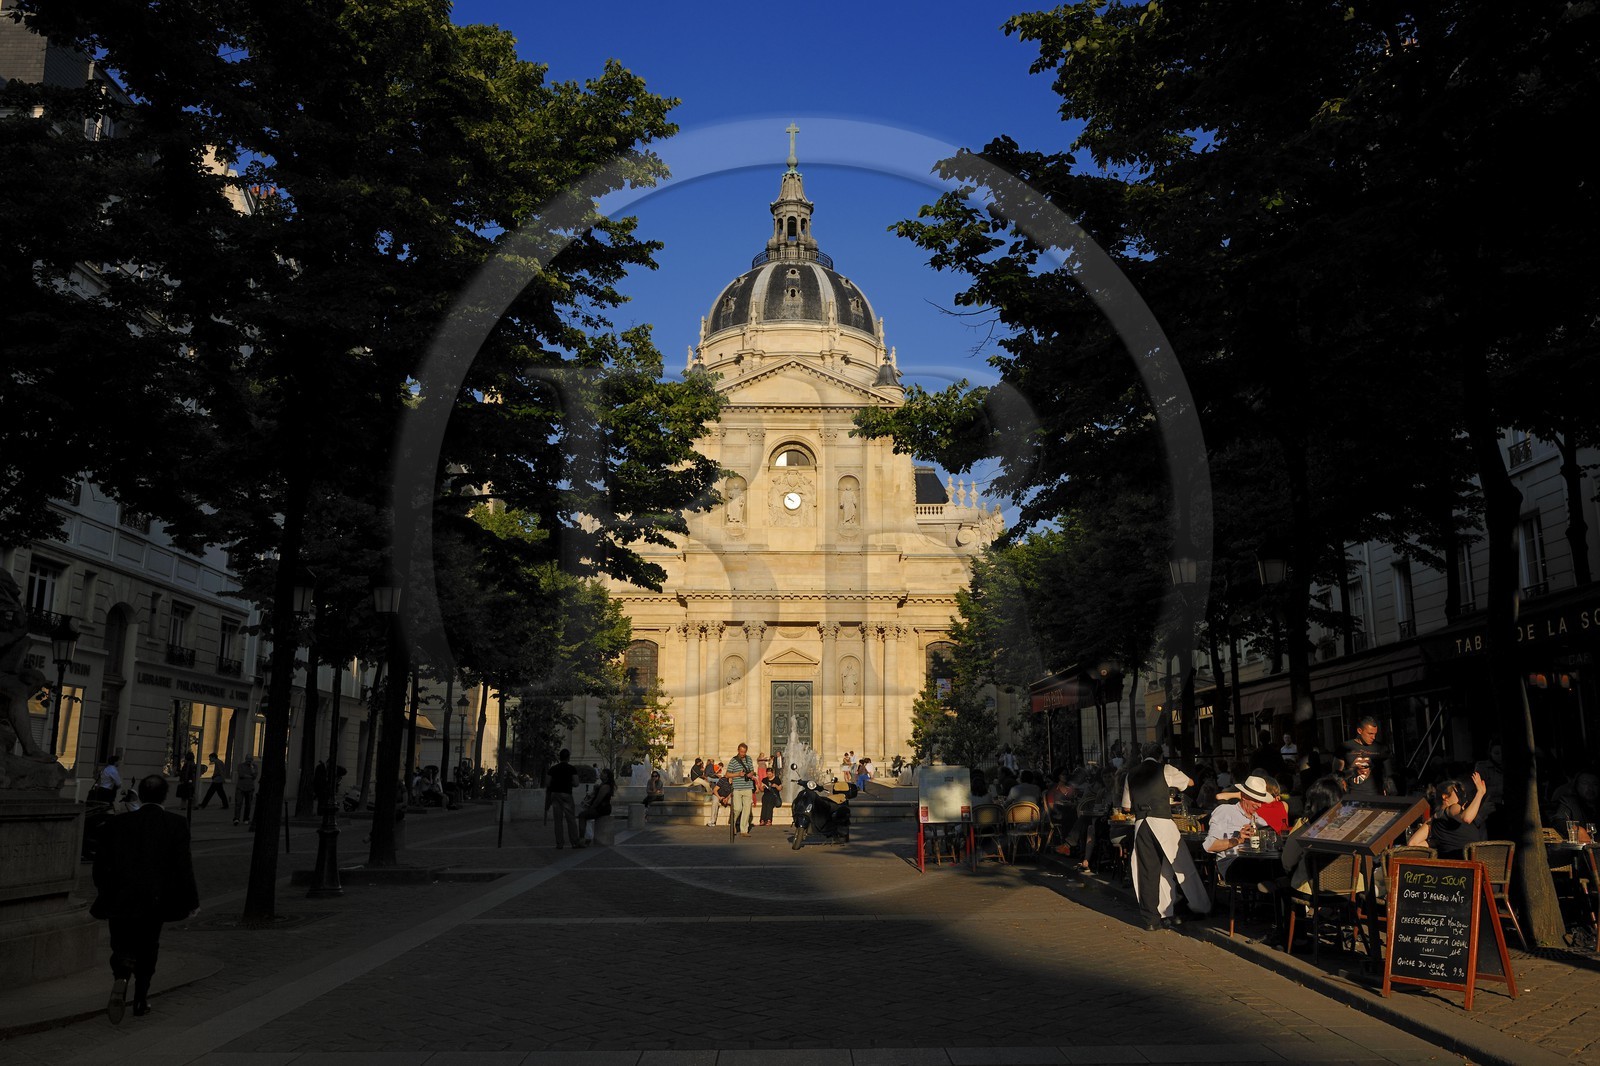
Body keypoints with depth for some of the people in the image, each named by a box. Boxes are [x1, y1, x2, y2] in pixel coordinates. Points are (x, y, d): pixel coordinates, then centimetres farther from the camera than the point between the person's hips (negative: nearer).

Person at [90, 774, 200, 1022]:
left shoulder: (118, 823, -2)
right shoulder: (176, 825, -8)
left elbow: (101, 862, 4)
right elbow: (183, 867, -8)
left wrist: (103, 890, 23)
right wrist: (192, 901, 2)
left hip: (119, 899, 1)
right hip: (155, 900, -1)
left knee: (122, 946, 13)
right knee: (147, 949, 16)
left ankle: (120, 978, -16)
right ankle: (141, 1000, 22)